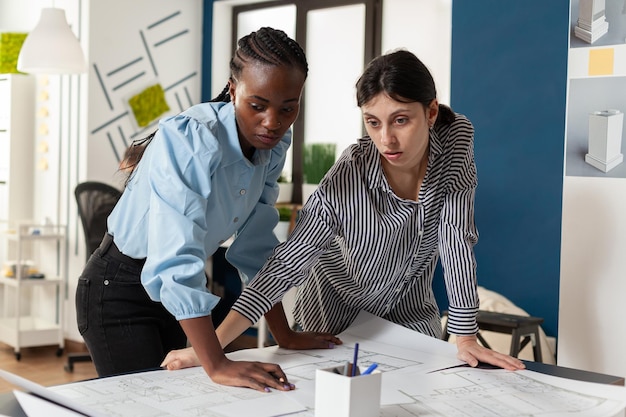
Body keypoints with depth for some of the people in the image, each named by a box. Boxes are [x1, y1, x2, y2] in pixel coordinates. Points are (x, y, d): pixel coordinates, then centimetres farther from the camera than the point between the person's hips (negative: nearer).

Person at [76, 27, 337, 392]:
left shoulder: (275, 144, -8)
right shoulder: (189, 139, -30)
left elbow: (257, 246, -1)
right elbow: (177, 260, -38)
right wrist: (218, 366, -43)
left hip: (180, 291, 6)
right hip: (119, 290, -6)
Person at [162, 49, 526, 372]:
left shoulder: (455, 143, -24)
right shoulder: (346, 181, -32)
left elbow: (457, 241, -22)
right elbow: (287, 264, -31)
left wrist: (466, 337, -23)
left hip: (410, 305, 3)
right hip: (337, 309, -3)